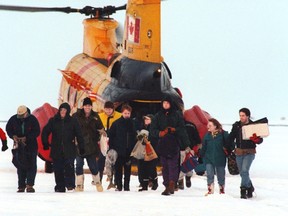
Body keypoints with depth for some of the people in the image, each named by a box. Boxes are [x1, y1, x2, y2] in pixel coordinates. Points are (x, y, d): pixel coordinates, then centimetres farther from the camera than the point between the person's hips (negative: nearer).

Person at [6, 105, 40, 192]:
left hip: (31, 146, -2)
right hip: (18, 146, 2)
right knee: (20, 166, 6)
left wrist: (26, 138, -22)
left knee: (32, 165, -9)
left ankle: (29, 185, -9)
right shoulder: (13, 119, -4)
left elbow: (36, 132, -13)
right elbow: (8, 129, 9)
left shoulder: (32, 119, -11)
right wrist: (13, 136, -9)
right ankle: (21, 186, 11)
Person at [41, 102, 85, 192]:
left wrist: (81, 148, 3)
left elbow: (79, 135, 7)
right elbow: (45, 132, 14)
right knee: (58, 168, 2)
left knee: (69, 167, -15)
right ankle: (60, 186, 8)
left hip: (69, 150, -2)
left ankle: (70, 184, -11)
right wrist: (45, 143, 5)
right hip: (56, 150, 2)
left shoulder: (73, 121, 5)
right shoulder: (53, 121, 8)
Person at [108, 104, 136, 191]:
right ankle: (118, 185, 6)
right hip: (119, 150, -2)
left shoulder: (132, 123, 6)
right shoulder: (116, 123, -1)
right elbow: (110, 135, 0)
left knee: (128, 168, 5)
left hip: (129, 151, 2)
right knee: (118, 169, 1)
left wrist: (134, 148, 5)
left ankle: (127, 186, 11)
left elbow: (135, 137, 11)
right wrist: (111, 148, -6)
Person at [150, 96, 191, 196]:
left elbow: (182, 130, 0)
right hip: (163, 144, 4)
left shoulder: (177, 115, 4)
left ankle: (171, 184, -23)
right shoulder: (158, 116, 12)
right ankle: (167, 186, 7)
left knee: (173, 164, -14)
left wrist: (186, 144, -7)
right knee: (164, 166, 4)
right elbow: (152, 129, 8)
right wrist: (160, 133, -14)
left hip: (174, 143, -3)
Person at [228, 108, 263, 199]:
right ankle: (250, 188, 27)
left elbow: (260, 140, -2)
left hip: (249, 152, -4)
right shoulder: (236, 126, 4)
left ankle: (243, 190, -17)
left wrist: (255, 139, -23)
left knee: (244, 170, -19)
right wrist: (231, 147, -1)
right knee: (242, 172, 9)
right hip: (239, 152, 4)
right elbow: (231, 137, 13)